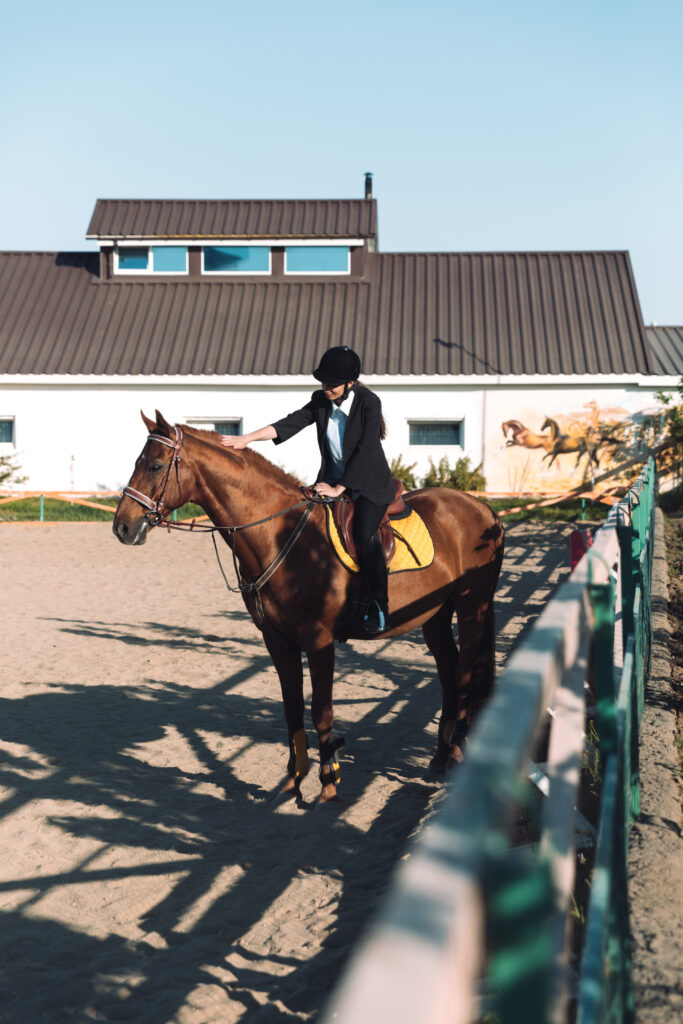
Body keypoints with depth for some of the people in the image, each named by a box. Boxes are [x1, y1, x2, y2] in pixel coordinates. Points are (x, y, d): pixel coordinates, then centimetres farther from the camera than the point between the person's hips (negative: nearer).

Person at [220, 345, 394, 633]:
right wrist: (246, 439, -22)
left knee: (364, 533, -26)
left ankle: (378, 609, -17)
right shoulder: (321, 401, -2)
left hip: (370, 484, -5)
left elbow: (364, 451, -21)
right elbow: (292, 423, -10)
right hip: (333, 480, 6)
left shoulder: (369, 403, -18)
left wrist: (338, 489, -22)